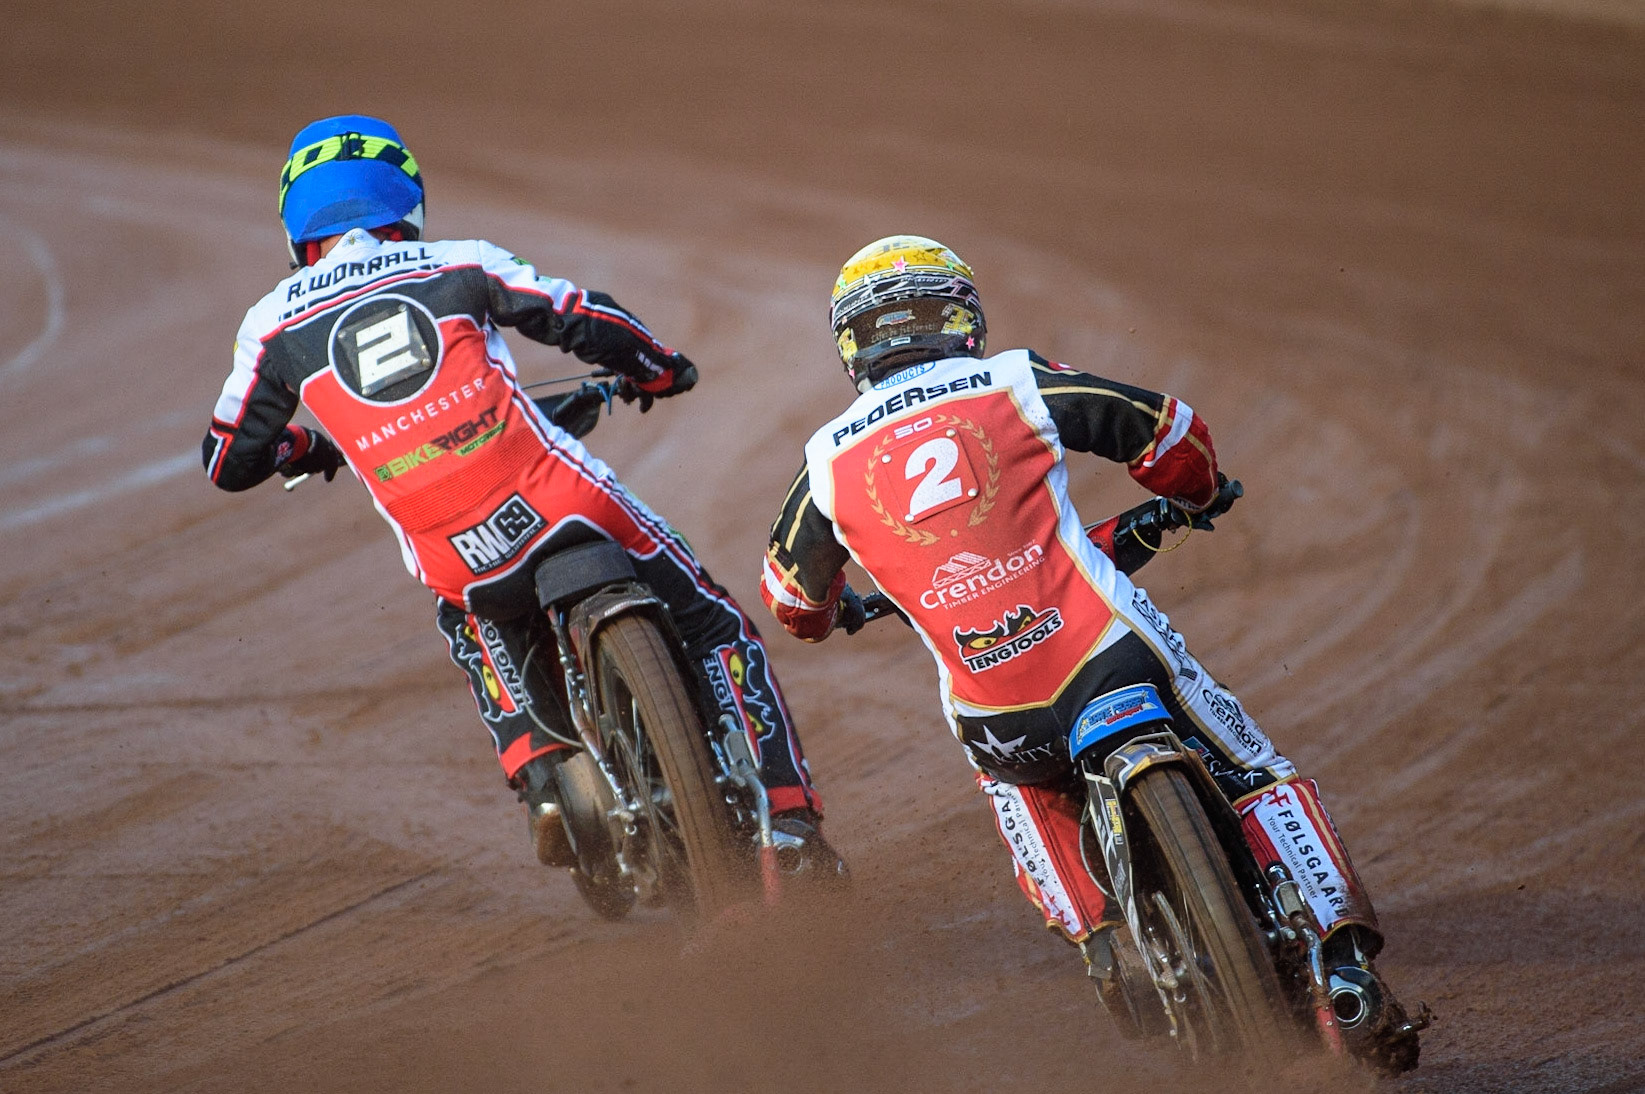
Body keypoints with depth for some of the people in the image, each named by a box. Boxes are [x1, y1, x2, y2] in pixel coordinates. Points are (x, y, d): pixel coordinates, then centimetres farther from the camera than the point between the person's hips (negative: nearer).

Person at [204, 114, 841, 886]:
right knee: (714, 628, 16)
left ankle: (541, 780, 17)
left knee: (472, 623, 39)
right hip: (563, 499, -2)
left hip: (455, 557, 2)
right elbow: (588, 321, 7)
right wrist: (656, 368, 29)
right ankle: (788, 816, 2)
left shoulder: (275, 324, 11)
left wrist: (305, 450, 42)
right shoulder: (458, 267, 9)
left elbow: (231, 464, 20)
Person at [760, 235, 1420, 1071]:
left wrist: (823, 618, 47)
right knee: (1260, 782, 12)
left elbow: (788, 595, 23)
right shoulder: (1015, 385, 5)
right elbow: (1171, 434, 13)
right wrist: (1189, 499, 36)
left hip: (993, 711, 2)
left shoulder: (831, 460, 9)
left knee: (1018, 783, 34)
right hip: (1105, 652, -1)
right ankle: (1345, 965, -3)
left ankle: (1100, 940, 16)